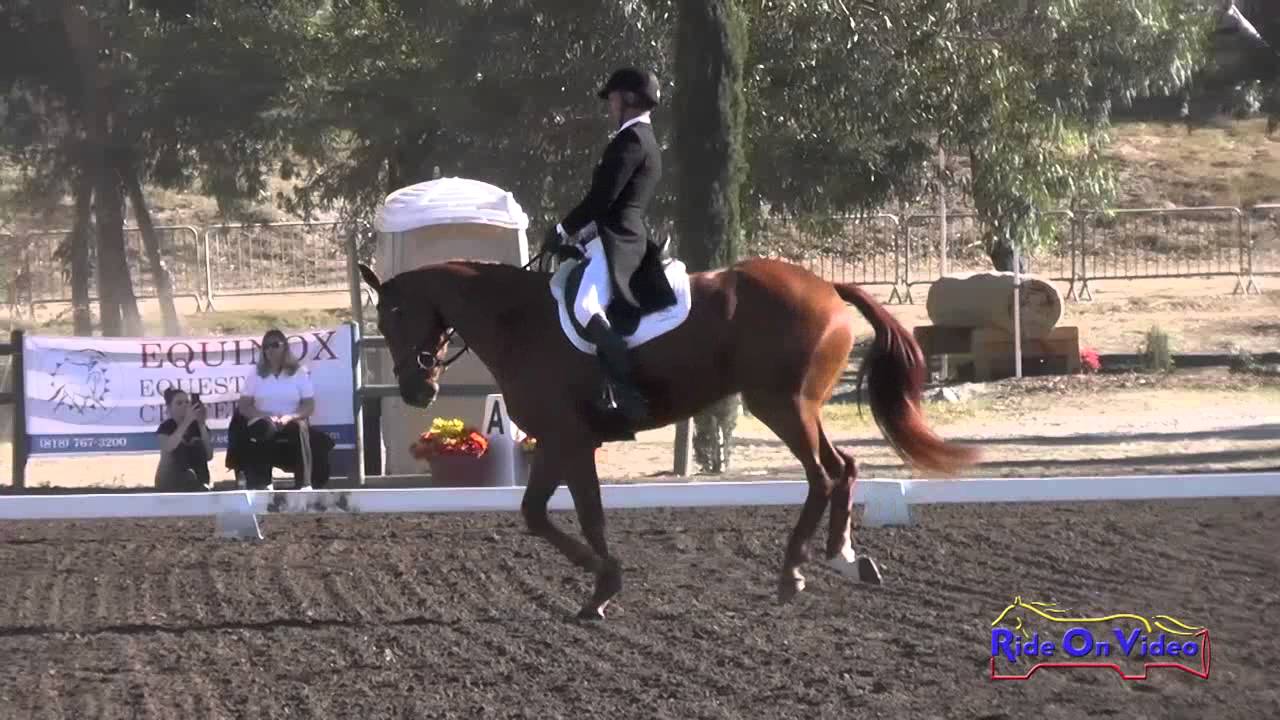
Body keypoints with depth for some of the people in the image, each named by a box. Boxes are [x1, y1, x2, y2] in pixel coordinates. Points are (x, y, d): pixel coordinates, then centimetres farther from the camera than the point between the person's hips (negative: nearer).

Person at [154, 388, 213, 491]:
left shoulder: (197, 426, 5)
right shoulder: (166, 427, -4)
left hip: (198, 483, 3)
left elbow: (209, 456, -3)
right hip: (172, 483, -3)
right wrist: (186, 421, -28)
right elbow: (167, 447, -27)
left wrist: (202, 424, -11)